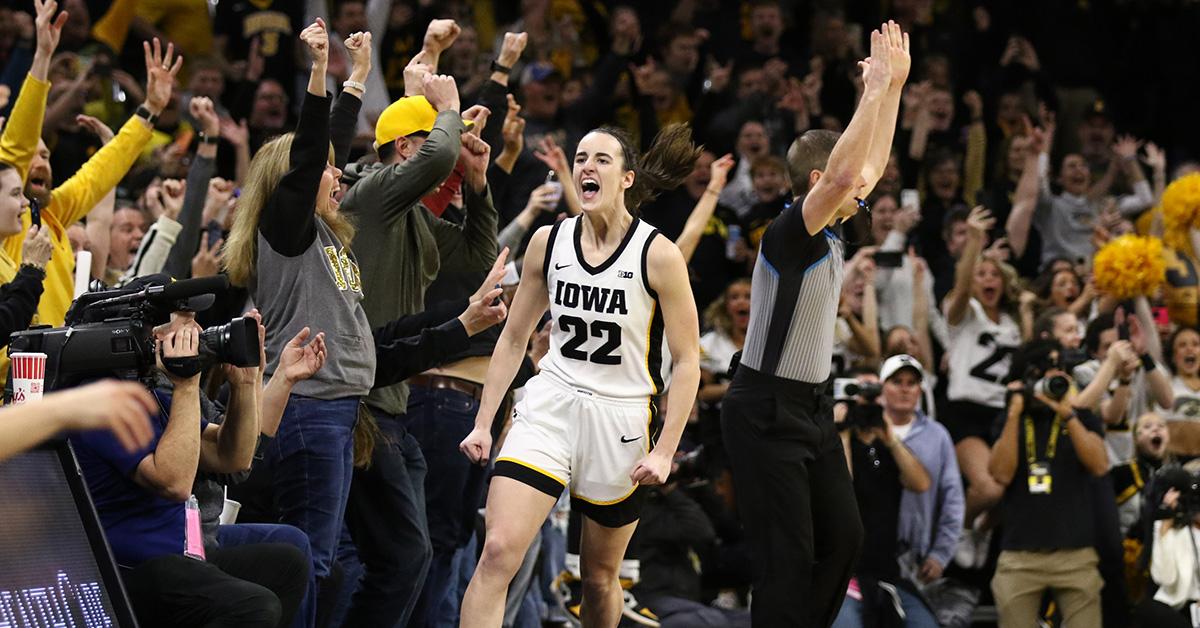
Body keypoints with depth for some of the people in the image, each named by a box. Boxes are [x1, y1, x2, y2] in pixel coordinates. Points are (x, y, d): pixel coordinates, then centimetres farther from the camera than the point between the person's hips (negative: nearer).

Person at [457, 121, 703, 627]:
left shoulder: (658, 255, -9)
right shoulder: (549, 242, 2)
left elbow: (686, 362, -5)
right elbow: (514, 338, 12)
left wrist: (664, 451, -11)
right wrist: (483, 422, 7)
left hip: (621, 419, -2)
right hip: (549, 408, 2)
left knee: (600, 576, 11)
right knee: (498, 551, -16)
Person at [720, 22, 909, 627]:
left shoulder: (830, 235, 8)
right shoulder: (788, 235, -18)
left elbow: (870, 166, 18)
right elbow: (845, 173, -33)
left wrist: (894, 86, 11)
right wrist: (875, 89, -28)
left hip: (813, 406, 9)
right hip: (767, 412, -9)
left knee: (843, 536, 10)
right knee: (788, 556, -10)